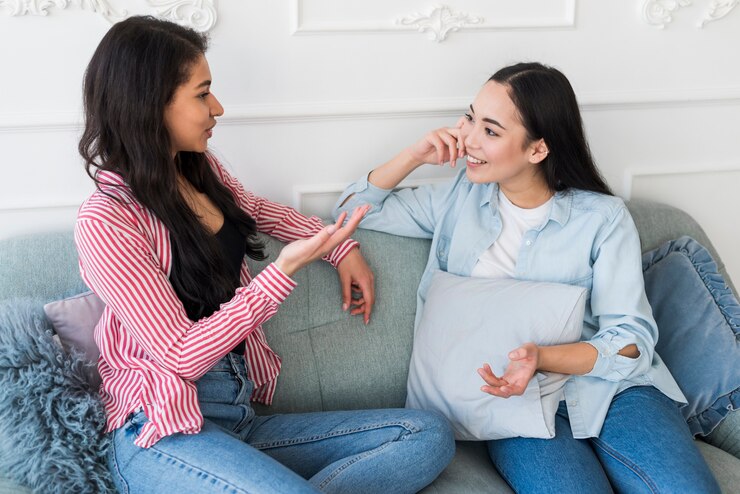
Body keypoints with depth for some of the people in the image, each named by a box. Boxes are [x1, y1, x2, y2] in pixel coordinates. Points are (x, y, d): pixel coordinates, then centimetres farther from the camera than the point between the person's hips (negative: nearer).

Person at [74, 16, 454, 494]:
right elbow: (181, 355, -16)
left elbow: (252, 208, 32)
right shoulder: (106, 222, -15)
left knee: (430, 435, -8)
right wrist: (286, 267, -22)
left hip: (243, 415, 9)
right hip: (164, 435, -9)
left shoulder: (200, 168, 8)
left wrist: (342, 247, 21)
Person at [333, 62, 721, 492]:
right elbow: (352, 211, 16)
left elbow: (633, 339, -4)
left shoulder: (603, 218, 1)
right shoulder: (459, 199, 11)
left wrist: (542, 358, -22)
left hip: (610, 387, 0)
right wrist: (415, 156, 1)